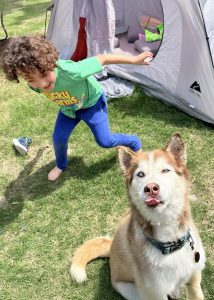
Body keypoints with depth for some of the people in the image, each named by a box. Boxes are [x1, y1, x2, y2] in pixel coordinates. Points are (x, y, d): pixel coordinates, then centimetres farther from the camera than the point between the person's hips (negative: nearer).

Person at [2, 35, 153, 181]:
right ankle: (61, 165, 36)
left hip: (91, 102, -4)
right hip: (68, 108, 4)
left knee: (105, 141, 0)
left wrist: (134, 59, -29)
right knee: (59, 138, 2)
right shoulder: (35, 84, -29)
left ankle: (135, 144, 32)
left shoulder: (69, 71, -48)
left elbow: (101, 59, -38)